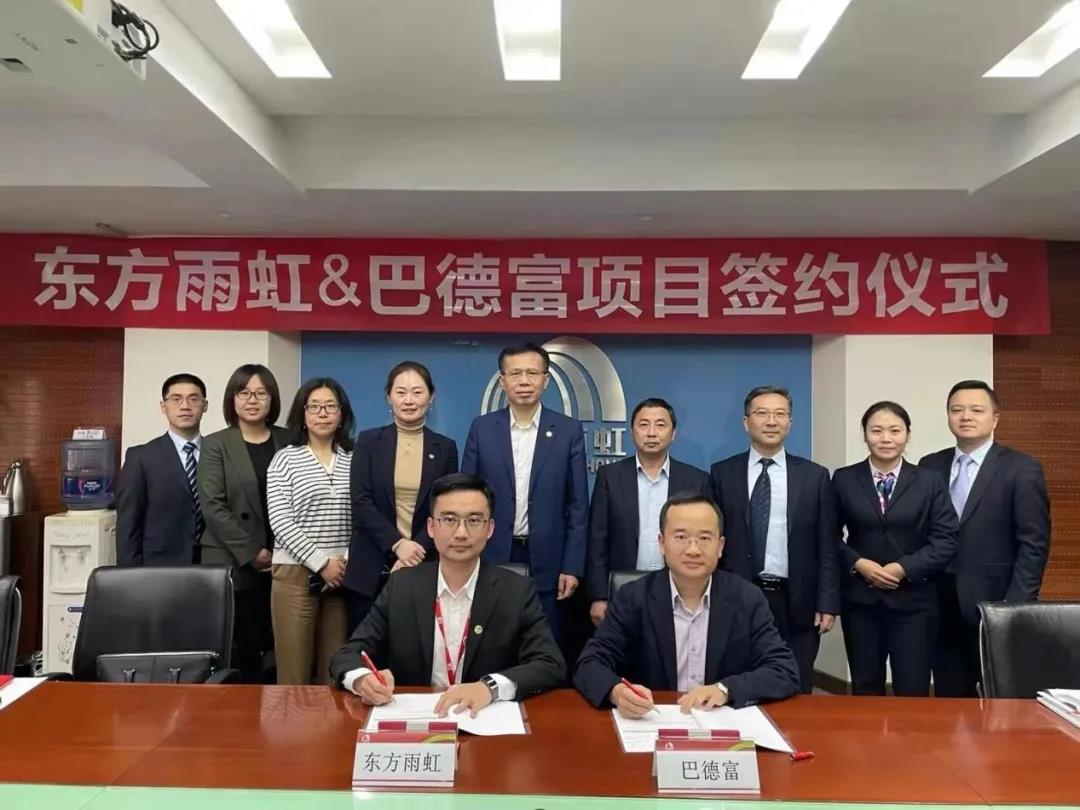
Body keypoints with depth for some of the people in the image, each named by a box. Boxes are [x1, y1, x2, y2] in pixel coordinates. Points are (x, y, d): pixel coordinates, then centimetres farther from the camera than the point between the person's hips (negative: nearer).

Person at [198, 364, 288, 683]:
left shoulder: (288, 442, 9)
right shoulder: (216, 445, 3)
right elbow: (212, 506, -6)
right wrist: (251, 552, -11)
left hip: (281, 563, 2)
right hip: (234, 566, -2)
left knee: (276, 650, 2)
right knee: (240, 653, -1)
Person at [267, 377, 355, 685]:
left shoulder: (354, 460, 8)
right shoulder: (285, 459, 1)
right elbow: (280, 522, -7)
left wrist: (347, 562, -6)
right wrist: (321, 563, -11)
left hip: (343, 575, 2)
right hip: (296, 573, -2)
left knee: (334, 669, 5)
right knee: (294, 671, 0)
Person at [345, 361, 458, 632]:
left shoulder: (445, 447, 6)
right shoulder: (368, 441, 4)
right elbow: (361, 501, -5)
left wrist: (417, 550, -12)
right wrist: (397, 544, -15)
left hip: (424, 567, 1)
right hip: (371, 569, 0)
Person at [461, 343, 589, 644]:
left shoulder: (568, 430, -1)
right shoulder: (482, 428, 2)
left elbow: (578, 505, -1)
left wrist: (572, 566, -5)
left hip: (547, 561, 0)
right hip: (492, 559, 1)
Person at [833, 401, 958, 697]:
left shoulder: (930, 481, 3)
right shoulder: (844, 479, 3)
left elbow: (946, 540, -3)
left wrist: (904, 568, -13)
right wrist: (858, 563, -13)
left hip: (913, 601, -1)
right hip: (860, 600, 1)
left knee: (913, 693, 2)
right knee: (865, 691, 10)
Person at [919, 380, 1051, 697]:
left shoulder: (1021, 468, -4)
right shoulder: (930, 466, 7)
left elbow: (1034, 543, -8)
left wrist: (1016, 606, -14)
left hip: (994, 605, -3)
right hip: (941, 605, 3)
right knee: (949, 698, 11)